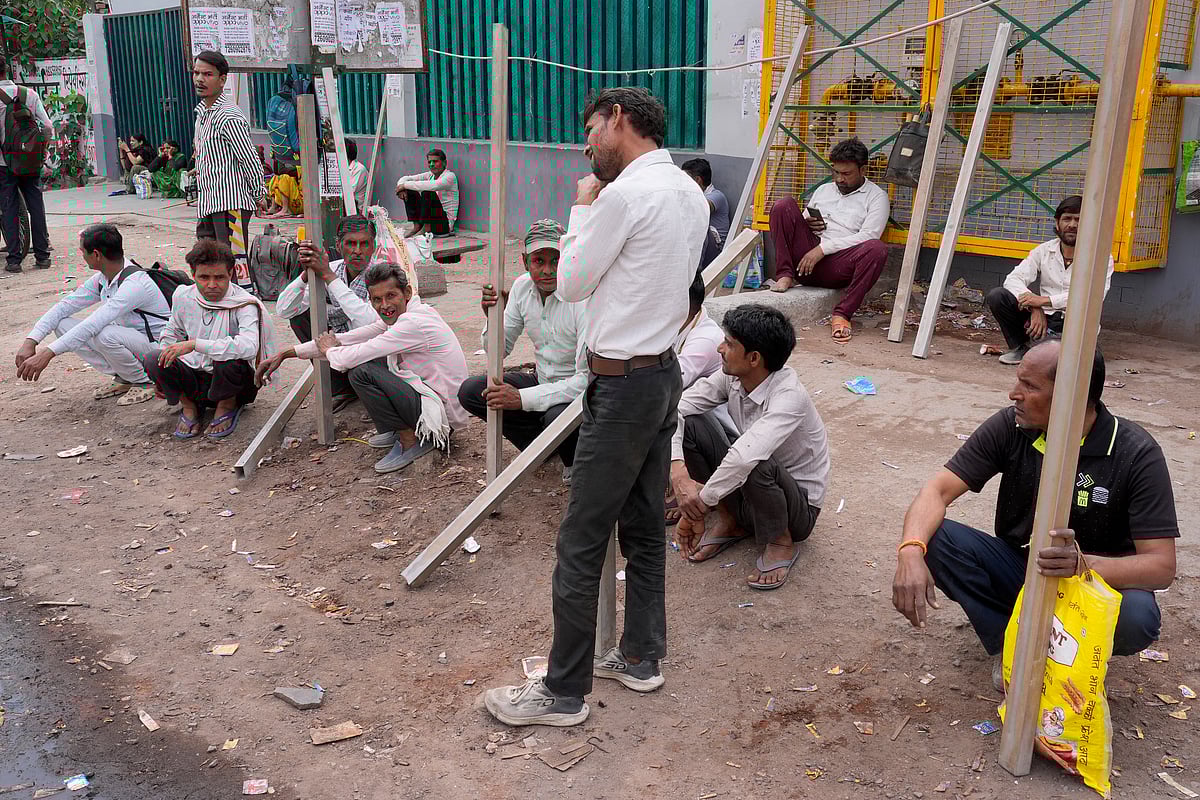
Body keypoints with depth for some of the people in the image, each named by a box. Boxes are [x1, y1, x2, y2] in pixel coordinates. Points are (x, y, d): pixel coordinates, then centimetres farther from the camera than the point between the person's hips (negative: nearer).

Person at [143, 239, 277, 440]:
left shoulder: (245, 305, -21)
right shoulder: (183, 296, -3)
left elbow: (249, 347, -41)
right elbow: (173, 331, 19)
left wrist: (194, 344, -40)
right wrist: (162, 376, 9)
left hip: (236, 383, -4)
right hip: (194, 376, 4)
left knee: (229, 359, -37)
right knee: (152, 360, -21)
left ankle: (228, 405, -4)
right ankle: (189, 405, 4)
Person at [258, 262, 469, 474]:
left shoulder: (413, 323, -22)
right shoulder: (396, 318, 7)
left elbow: (349, 359, -21)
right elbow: (346, 339, 8)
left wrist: (328, 350, 3)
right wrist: (284, 354, 8)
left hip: (443, 414, -10)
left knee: (361, 371, -18)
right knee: (370, 361, 15)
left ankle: (411, 440, -8)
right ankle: (396, 430, 16)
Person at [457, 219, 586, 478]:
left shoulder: (584, 299, -25)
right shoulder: (522, 286, -4)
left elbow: (587, 378, -29)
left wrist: (522, 398, -31)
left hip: (578, 390, -7)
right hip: (542, 380, 7)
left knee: (558, 416, -39)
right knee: (470, 391, -7)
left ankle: (577, 463, -2)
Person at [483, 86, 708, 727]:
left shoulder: (624, 194, -18)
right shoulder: (690, 193, 10)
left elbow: (571, 284, -9)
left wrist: (582, 207, 4)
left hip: (623, 385, -10)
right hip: (665, 371, 10)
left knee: (582, 543, -1)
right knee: (644, 528, 18)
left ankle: (563, 692, 11)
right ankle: (640, 656, 31)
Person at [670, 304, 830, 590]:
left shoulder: (790, 397, -32)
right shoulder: (731, 377, -11)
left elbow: (745, 457, -46)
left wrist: (698, 504, -36)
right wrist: (678, 471, -25)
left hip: (799, 506, -6)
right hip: (742, 492, 6)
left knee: (756, 465, -40)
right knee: (689, 423, -13)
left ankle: (780, 542, -9)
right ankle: (728, 520, 2)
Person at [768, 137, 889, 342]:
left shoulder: (876, 196, 7)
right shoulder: (823, 190, 24)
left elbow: (867, 236, -8)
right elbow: (803, 221, 29)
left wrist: (823, 248, -16)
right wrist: (806, 225, 2)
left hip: (838, 265, -4)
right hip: (806, 259, 4)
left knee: (877, 249, -35)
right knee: (784, 205, -12)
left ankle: (842, 314, -29)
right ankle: (785, 275, -15)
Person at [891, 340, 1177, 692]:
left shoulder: (1137, 454, -20)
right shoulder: (1009, 426, -12)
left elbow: (1162, 566, -23)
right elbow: (939, 490, -17)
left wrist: (1084, 564, -44)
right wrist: (911, 552, -38)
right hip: (1017, 568, 2)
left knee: (1138, 616, -36)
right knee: (934, 537, -23)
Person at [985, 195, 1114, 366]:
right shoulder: (1044, 251, 7)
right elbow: (1014, 279, -5)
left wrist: (1044, 300, -25)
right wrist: (1035, 309, -22)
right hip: (1043, 319, 4)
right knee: (997, 296, -14)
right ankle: (1020, 348, 3)